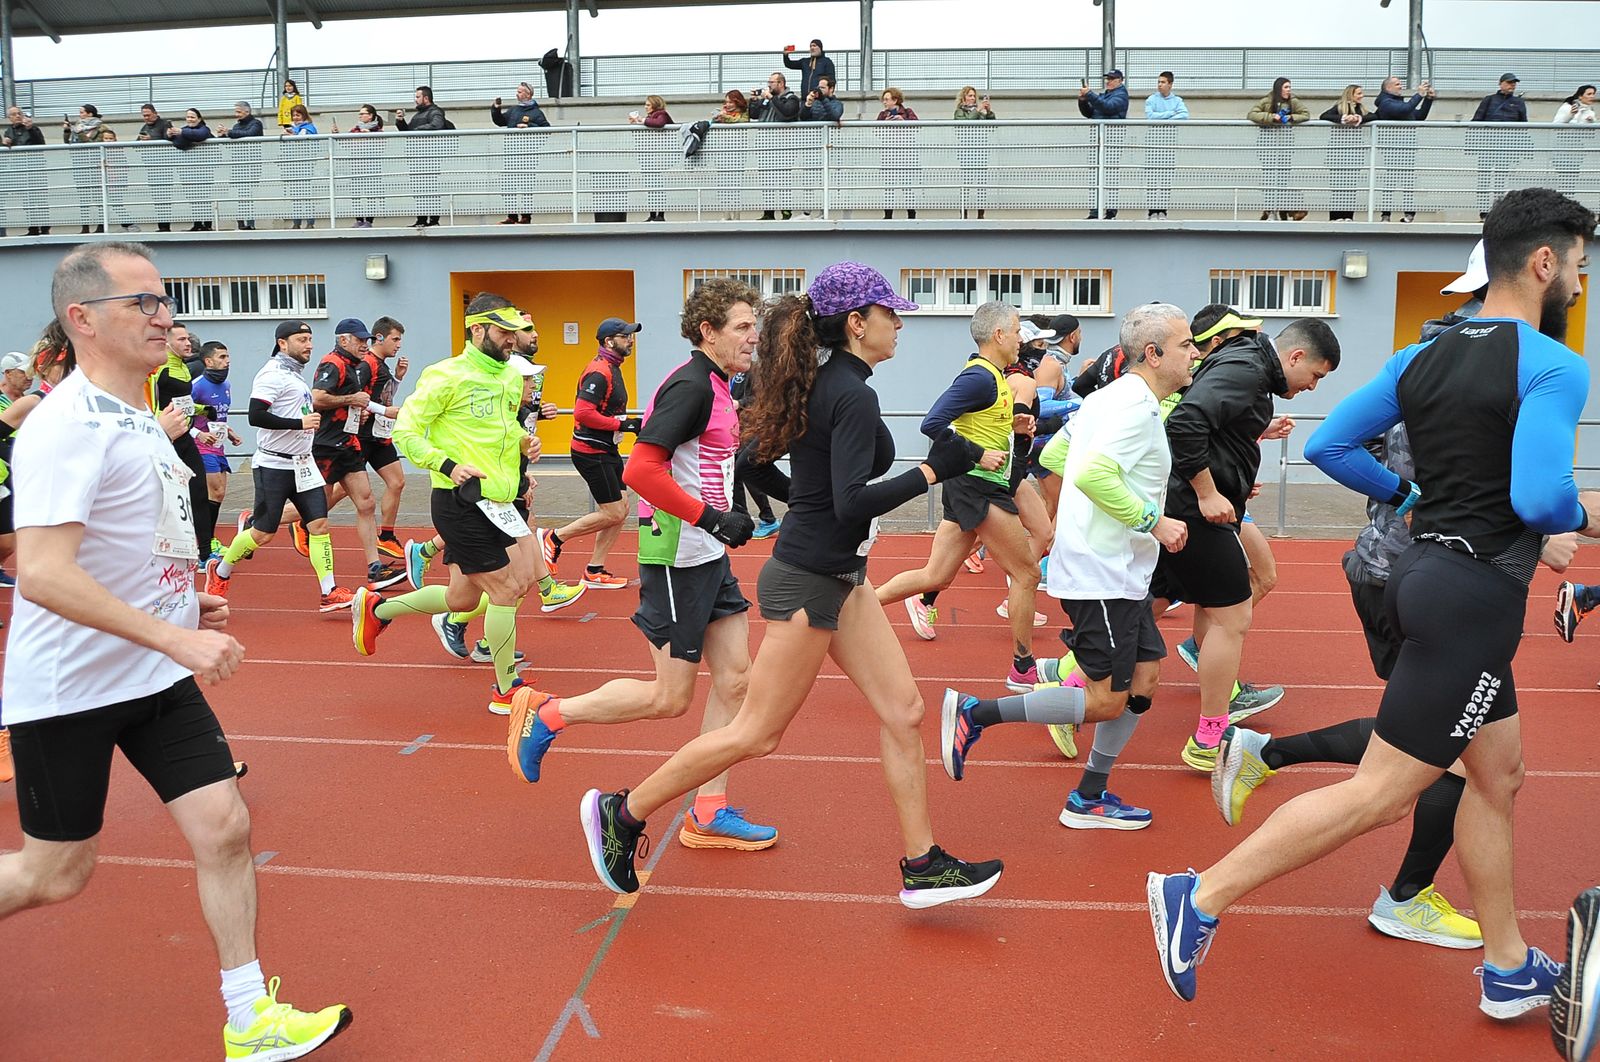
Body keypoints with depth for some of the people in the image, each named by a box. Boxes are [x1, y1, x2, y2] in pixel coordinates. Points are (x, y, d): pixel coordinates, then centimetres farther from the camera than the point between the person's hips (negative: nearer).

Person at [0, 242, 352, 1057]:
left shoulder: (136, 416, 8)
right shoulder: (66, 425, -20)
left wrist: (185, 600, 12)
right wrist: (174, 637, -31)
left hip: (155, 677, 7)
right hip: (67, 687, -7)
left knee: (224, 827, 1)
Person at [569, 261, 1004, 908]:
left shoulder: (820, 383, 9)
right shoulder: (853, 394, -19)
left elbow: (757, 462, 15)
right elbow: (852, 502, -28)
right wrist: (934, 470, -24)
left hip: (838, 576, 10)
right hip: (808, 582, -10)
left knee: (903, 712, 10)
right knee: (757, 734, 2)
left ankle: (922, 867, 19)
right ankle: (622, 813, 16)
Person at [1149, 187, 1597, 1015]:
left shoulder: (1421, 359, 9)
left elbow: (1328, 445, 8)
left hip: (1430, 569, 9)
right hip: (1476, 595, -9)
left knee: (1497, 777, 19)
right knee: (1379, 795, -5)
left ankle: (1509, 970, 31)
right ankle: (1201, 899, -4)